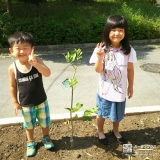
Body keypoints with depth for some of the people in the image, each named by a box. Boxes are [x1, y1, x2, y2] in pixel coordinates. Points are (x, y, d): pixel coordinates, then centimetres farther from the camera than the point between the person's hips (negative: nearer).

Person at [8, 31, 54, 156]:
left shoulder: (37, 61, -18)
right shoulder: (12, 68, -15)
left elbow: (47, 73, -33)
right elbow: (13, 86, -4)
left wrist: (35, 64, -47)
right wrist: (15, 102, 0)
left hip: (41, 101, 0)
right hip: (25, 104, 0)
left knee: (45, 122, 21)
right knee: (29, 125, 22)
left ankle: (46, 138, 50)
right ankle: (30, 142, 48)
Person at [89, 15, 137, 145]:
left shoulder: (129, 50, -9)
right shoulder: (102, 49, -17)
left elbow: (130, 69, 0)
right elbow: (98, 70, -16)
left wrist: (131, 86, 6)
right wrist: (100, 57, -34)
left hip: (120, 89, 3)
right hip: (105, 89, -2)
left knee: (118, 113, 22)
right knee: (102, 113, 18)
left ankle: (116, 131, 51)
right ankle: (100, 132, 46)